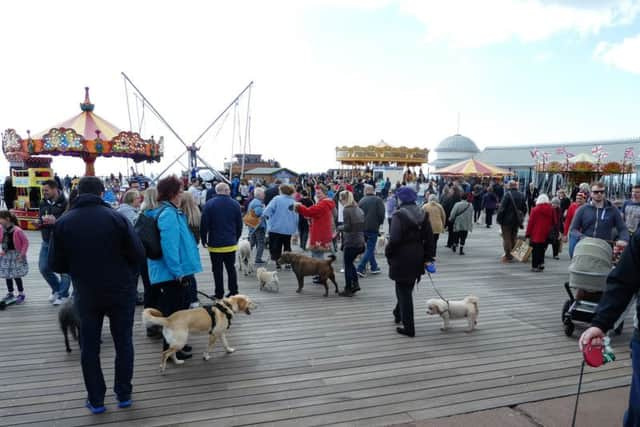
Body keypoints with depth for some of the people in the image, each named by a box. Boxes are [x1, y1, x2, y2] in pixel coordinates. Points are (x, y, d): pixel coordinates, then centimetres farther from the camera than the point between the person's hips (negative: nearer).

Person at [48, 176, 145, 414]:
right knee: (123, 343, 13)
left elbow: (56, 265, -2)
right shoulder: (116, 217, -14)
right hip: (121, 291, -1)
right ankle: (123, 394, 22)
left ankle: (96, 399, 22)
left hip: (85, 294, 2)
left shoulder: (62, 223, -7)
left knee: (89, 347, 15)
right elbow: (138, 254, -14)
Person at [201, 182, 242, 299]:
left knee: (217, 270, 6)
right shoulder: (235, 204, 0)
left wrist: (204, 240, 2)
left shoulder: (209, 204, -9)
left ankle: (219, 294, 11)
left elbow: (204, 224, -9)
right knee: (231, 268, 15)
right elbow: (239, 224, 5)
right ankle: (234, 292, 17)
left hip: (215, 244, -3)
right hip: (231, 243, 3)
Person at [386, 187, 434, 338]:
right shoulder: (423, 215, 5)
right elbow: (429, 238, 6)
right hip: (417, 259, 7)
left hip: (402, 259, -7)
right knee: (407, 288, 23)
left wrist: (388, 253, -5)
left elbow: (394, 239, -20)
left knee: (404, 291, 1)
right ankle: (399, 313, 44)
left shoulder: (399, 215, -15)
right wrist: (428, 257, 11)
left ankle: (408, 328, 5)